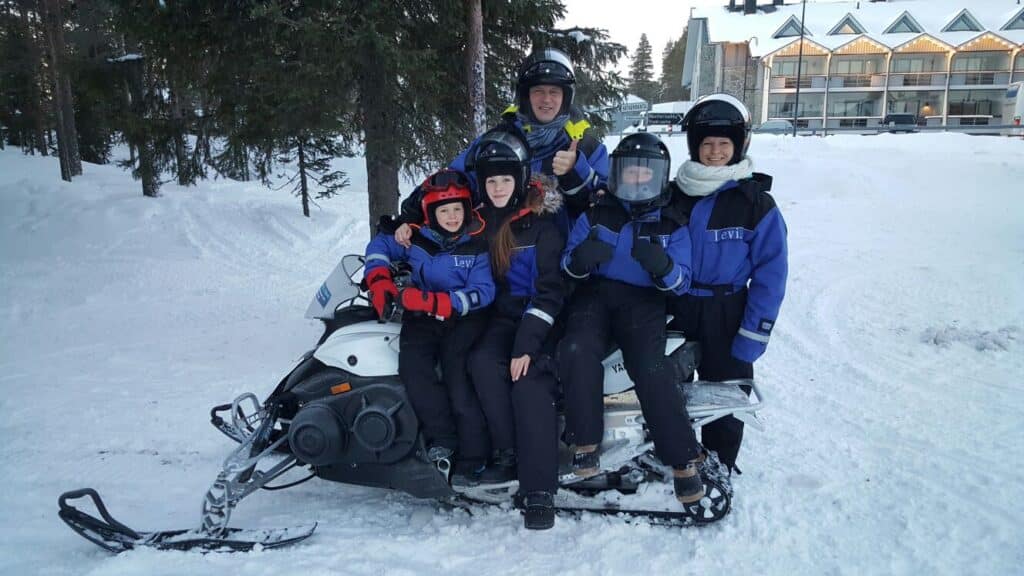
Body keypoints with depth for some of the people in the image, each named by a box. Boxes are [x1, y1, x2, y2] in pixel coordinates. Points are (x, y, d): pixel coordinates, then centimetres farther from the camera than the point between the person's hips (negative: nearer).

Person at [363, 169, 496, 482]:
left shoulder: (477, 244, -4)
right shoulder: (416, 237, 4)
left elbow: (482, 292, -12)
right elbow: (379, 245, 20)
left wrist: (435, 302, -22)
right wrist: (379, 281, 3)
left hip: (464, 318, -3)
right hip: (421, 317, 3)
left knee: (455, 372, -24)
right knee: (412, 365, -25)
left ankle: (471, 457, -17)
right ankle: (441, 438, -18)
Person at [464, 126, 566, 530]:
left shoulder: (541, 223, -8)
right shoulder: (478, 220, 6)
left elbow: (550, 290, -12)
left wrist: (527, 345, -23)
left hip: (539, 316, -4)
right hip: (500, 315, 4)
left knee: (528, 380, -28)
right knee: (483, 362, -28)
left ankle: (539, 489, -25)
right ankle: (508, 454, -17)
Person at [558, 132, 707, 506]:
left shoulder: (672, 226, 9)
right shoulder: (595, 215, 12)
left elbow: (681, 283, 3)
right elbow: (569, 266, 10)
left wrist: (663, 266, -21)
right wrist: (580, 258, -16)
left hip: (644, 301, -1)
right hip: (596, 293, 1)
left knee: (651, 368, -28)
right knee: (577, 349, -31)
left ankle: (683, 460, -17)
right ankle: (586, 443, -21)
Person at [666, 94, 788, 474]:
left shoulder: (757, 203, -7)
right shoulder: (674, 194, 1)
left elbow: (770, 275, -8)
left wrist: (752, 338, -13)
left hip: (726, 316, -3)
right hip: (674, 311, 3)